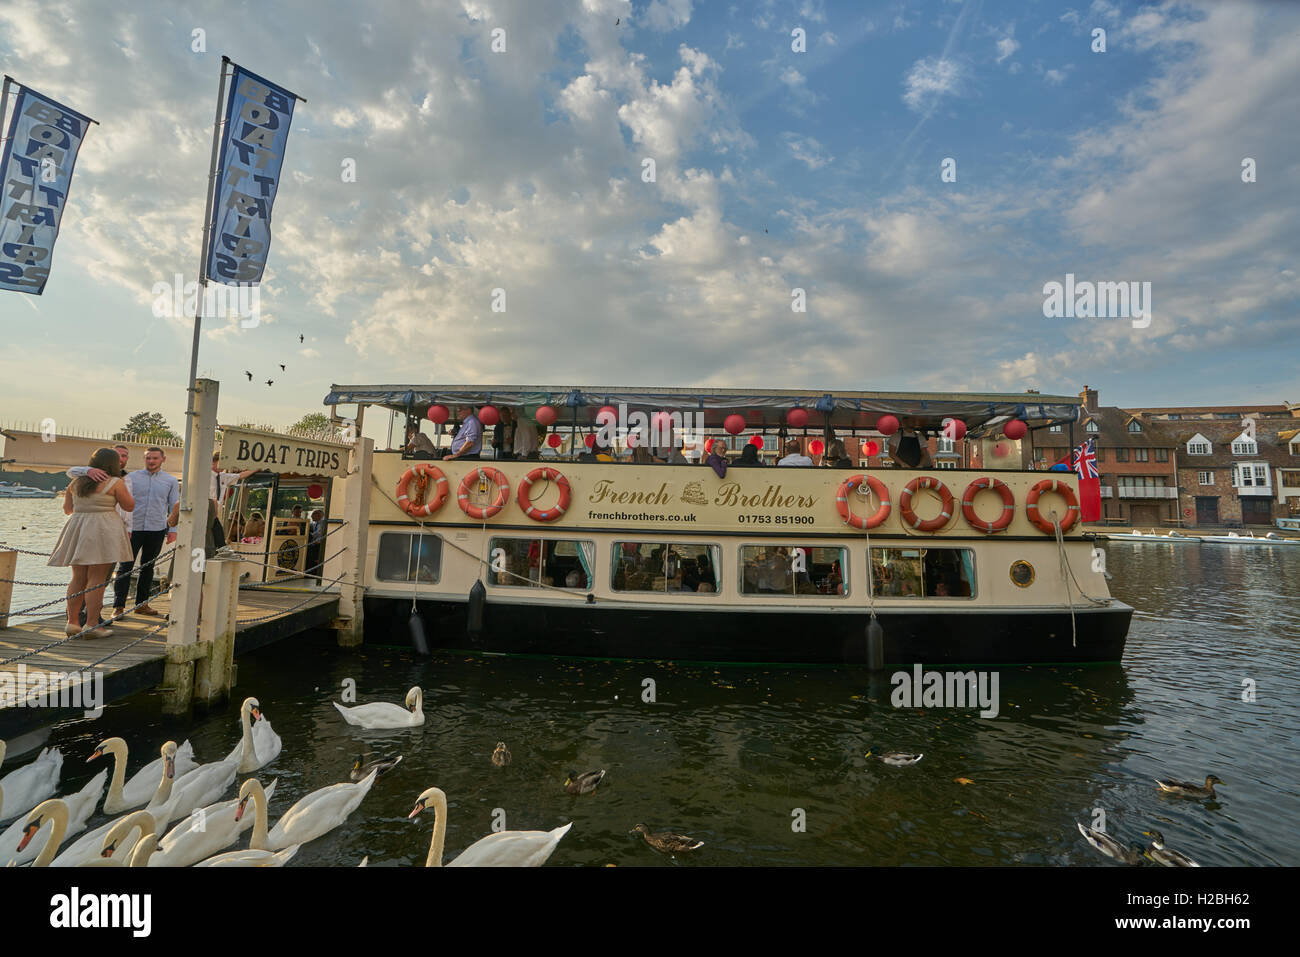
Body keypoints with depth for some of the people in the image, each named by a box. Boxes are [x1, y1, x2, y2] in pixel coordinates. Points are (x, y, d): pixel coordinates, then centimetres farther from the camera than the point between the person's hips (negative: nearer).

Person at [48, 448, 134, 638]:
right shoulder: (115, 483, -6)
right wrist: (125, 488, 14)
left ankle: (72, 622, 13)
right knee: (97, 579, -4)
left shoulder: (76, 482, 11)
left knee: (78, 578, 11)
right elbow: (129, 506, 1)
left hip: (77, 529, 6)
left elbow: (67, 509, 18)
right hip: (103, 529, -6)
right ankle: (92, 625, -4)